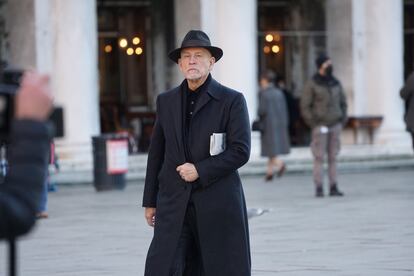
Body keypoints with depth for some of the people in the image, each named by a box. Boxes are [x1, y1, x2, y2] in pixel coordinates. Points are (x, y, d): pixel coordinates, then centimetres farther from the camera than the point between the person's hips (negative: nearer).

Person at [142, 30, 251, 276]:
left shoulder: (232, 100, -2)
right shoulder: (166, 101, 11)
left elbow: (241, 151, -8)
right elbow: (156, 153, 14)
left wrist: (200, 170, -14)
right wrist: (150, 201, 13)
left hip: (218, 203, -3)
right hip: (174, 205, 3)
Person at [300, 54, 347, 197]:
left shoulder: (336, 83, 13)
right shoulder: (312, 84, -2)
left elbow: (343, 103, 22)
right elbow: (305, 106, -3)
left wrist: (343, 120, 10)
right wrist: (313, 123, -9)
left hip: (335, 125, 5)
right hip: (320, 126, -5)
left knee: (333, 157, 4)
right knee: (319, 157, -6)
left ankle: (333, 187, 5)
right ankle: (319, 188, -6)